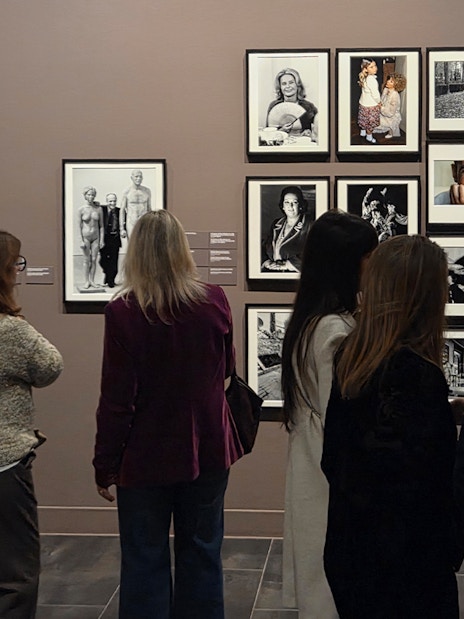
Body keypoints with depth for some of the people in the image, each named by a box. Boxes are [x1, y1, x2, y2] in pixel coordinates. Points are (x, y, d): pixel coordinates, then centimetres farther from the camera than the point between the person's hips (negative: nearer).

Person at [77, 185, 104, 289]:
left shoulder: (99, 209, 1)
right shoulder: (81, 210, -5)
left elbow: (101, 225, 5)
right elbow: (79, 226, -3)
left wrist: (101, 240, 2)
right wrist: (81, 240, -8)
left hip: (96, 237, 2)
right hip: (85, 237, -2)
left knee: (94, 259, 4)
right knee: (86, 259, 3)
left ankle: (92, 280, 13)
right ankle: (86, 281, 11)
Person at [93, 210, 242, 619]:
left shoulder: (123, 312, -17)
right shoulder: (215, 302, -7)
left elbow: (116, 399, -14)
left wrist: (105, 465, -5)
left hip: (147, 457, -3)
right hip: (208, 451, 3)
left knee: (145, 563, 8)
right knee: (202, 555, 17)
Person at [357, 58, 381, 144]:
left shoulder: (364, 78, -4)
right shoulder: (372, 80, -32)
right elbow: (375, 94, -27)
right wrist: (379, 102, -9)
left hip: (363, 103, 8)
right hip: (371, 105, -8)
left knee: (365, 119, 28)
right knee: (371, 121, 13)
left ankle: (362, 132, 48)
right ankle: (369, 136, 31)